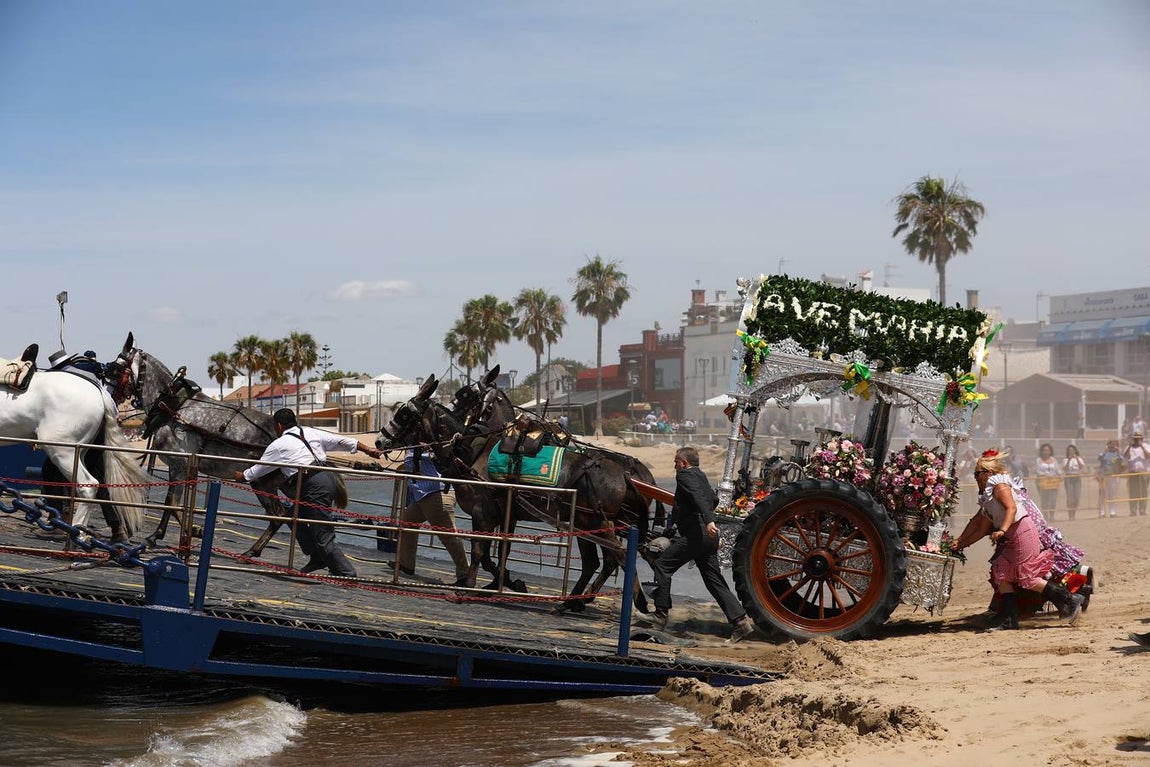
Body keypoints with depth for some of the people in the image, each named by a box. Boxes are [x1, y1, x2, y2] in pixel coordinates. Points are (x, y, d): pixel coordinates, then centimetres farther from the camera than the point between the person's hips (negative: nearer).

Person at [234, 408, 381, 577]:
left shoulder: (278, 445, 6)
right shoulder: (310, 432, 19)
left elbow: (257, 470, 19)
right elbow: (341, 440, 17)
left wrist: (242, 476, 39)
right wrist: (368, 449, 24)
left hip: (314, 486, -8)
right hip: (329, 478, 8)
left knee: (323, 537, -5)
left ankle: (347, 573, -9)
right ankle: (317, 558, 19)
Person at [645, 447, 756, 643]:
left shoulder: (685, 475, -4)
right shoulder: (700, 476, 24)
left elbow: (698, 496, -22)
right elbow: (714, 500, 36)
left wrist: (708, 520, -35)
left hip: (695, 534, -9)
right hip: (709, 537, 9)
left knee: (662, 565, -2)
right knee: (715, 580, 8)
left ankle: (660, 615, -3)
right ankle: (741, 622, 0)